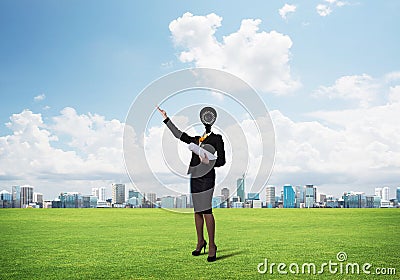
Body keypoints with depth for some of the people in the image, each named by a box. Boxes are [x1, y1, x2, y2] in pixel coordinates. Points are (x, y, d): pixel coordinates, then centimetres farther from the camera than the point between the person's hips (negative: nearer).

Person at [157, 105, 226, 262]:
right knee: (197, 211, 9)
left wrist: (210, 162, -18)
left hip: (206, 176, -6)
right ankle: (200, 241, 20)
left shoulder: (216, 138, 2)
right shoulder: (196, 138, 17)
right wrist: (166, 118, 27)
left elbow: (222, 160, 0)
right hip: (193, 176, 6)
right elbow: (179, 135, 25)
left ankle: (212, 245, -6)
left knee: (206, 210, -12)